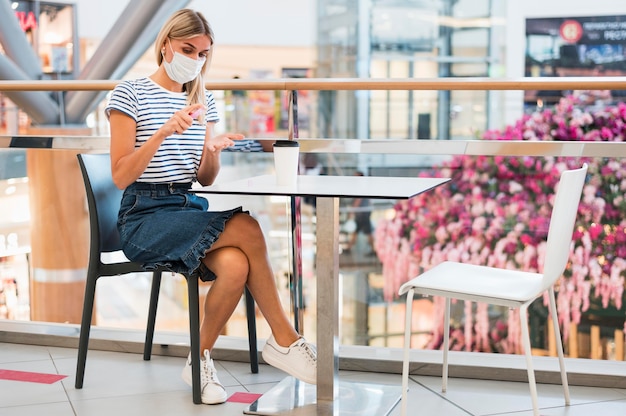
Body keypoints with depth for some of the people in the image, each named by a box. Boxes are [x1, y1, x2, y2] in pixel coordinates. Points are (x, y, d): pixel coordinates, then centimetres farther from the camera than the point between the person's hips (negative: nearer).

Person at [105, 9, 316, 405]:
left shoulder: (204, 100, 14)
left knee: (235, 266, -29)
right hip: (144, 216, -5)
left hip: (191, 208, 5)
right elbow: (121, 177, -10)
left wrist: (212, 151, -7)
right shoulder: (130, 94, -2)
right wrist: (164, 132, -22)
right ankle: (284, 339, -13)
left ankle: (201, 360, -6)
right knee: (247, 228, -28)